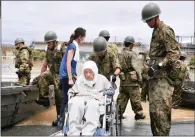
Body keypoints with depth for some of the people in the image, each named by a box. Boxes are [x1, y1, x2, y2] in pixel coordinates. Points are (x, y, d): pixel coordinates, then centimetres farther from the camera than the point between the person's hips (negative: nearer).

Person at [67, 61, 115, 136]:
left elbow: (112, 91, 13)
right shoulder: (80, 79, 26)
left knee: (92, 104, -41)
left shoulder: (101, 78, 18)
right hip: (80, 98, 2)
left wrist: (102, 93, -4)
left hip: (95, 100, -2)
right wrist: (71, 91, 4)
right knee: (74, 103, -37)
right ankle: (73, 133, -42)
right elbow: (73, 90, 28)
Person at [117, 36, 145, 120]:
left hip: (123, 80, 6)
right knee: (135, 98, 4)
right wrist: (140, 77, -9)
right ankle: (138, 113, 13)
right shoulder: (132, 54, -12)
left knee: (122, 97, 13)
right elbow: (136, 67, -16)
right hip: (132, 80, -6)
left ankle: (119, 113, 15)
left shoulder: (120, 54, 7)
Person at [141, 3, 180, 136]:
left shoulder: (166, 31, -11)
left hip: (163, 77, -10)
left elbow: (174, 53, -18)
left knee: (160, 110, -11)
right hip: (155, 76, 10)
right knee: (154, 109, 12)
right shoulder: (156, 31, 18)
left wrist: (158, 65, -26)